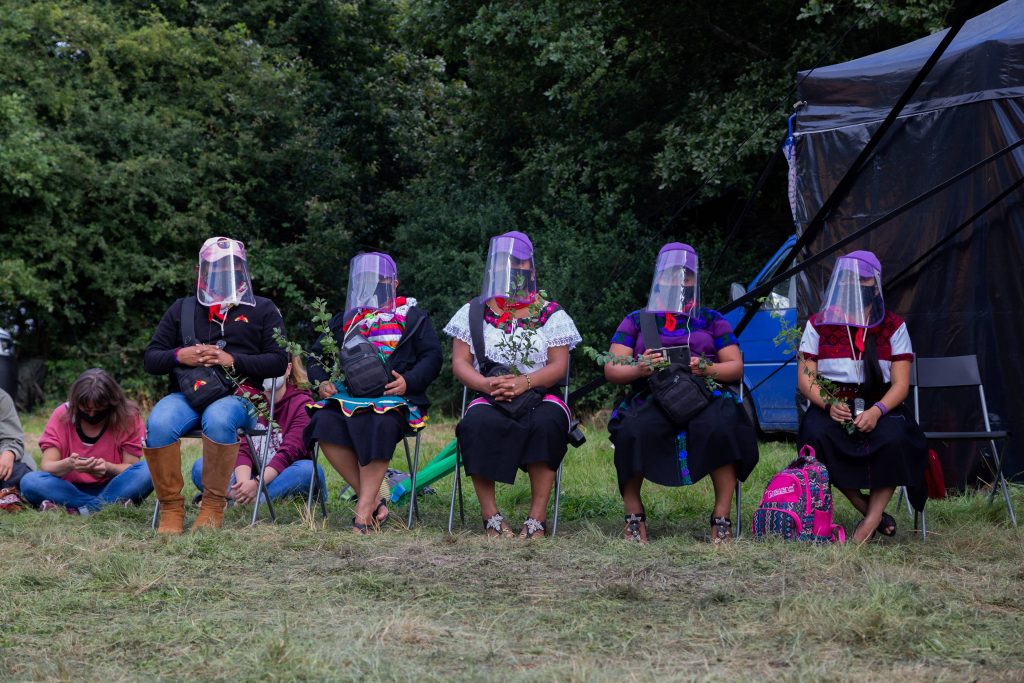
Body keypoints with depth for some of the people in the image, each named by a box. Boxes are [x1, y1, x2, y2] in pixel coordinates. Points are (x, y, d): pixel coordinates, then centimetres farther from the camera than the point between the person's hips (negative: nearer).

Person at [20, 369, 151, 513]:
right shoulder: (62, 415, -5)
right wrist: (68, 465, -34)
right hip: (71, 489, 1)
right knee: (29, 481, -28)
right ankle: (111, 505, -35)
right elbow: (46, 466, -11)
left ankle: (79, 509, -33)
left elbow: (131, 467, -7)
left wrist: (108, 468, -30)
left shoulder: (128, 417, -6)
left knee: (146, 472, -29)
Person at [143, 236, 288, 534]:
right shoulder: (182, 309, 22)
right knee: (159, 424, -32)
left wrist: (233, 361, -9)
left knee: (218, 418, -39)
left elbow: (278, 362, 5)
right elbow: (150, 359, 17)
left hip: (237, 394, -2)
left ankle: (213, 507, -27)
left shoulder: (262, 310, 16)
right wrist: (179, 356, -5)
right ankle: (171, 507, -19)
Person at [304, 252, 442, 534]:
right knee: (324, 421, -31)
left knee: (380, 425, -39)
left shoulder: (413, 317, 16)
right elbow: (317, 355, 27)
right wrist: (321, 381, 5)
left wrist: (408, 381, -13)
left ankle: (365, 510, -38)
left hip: (394, 397, -3)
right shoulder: (343, 320, 27)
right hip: (348, 394, 3)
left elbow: (432, 357, 5)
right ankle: (373, 499, -25)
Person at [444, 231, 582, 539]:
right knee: (477, 422, -35)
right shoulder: (473, 313, 16)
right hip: (489, 398, 1)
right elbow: (460, 363, 7)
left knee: (547, 422, -36)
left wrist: (524, 382, -17)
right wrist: (487, 384, -14)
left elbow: (558, 366, 2)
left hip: (539, 397, 0)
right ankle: (491, 517, -30)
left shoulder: (552, 315, 13)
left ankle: (537, 518, -32)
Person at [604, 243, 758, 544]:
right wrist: (638, 369, -10)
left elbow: (736, 367, 14)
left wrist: (707, 369, -7)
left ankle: (722, 519, -25)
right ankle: (634, 516, -17)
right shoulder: (636, 321, 22)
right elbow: (611, 369, 12)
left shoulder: (712, 321, 22)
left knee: (720, 427, -36)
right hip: (651, 400, 0)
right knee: (633, 430, -36)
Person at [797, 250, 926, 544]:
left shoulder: (893, 326, 7)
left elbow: (900, 383, 0)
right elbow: (805, 378, 2)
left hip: (880, 406, 0)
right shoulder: (819, 324, 8)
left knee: (894, 437, -35)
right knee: (817, 434, -34)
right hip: (831, 406, 1)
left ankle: (873, 516, -22)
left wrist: (877, 411, -21)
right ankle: (867, 510, -21)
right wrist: (828, 405, -19)